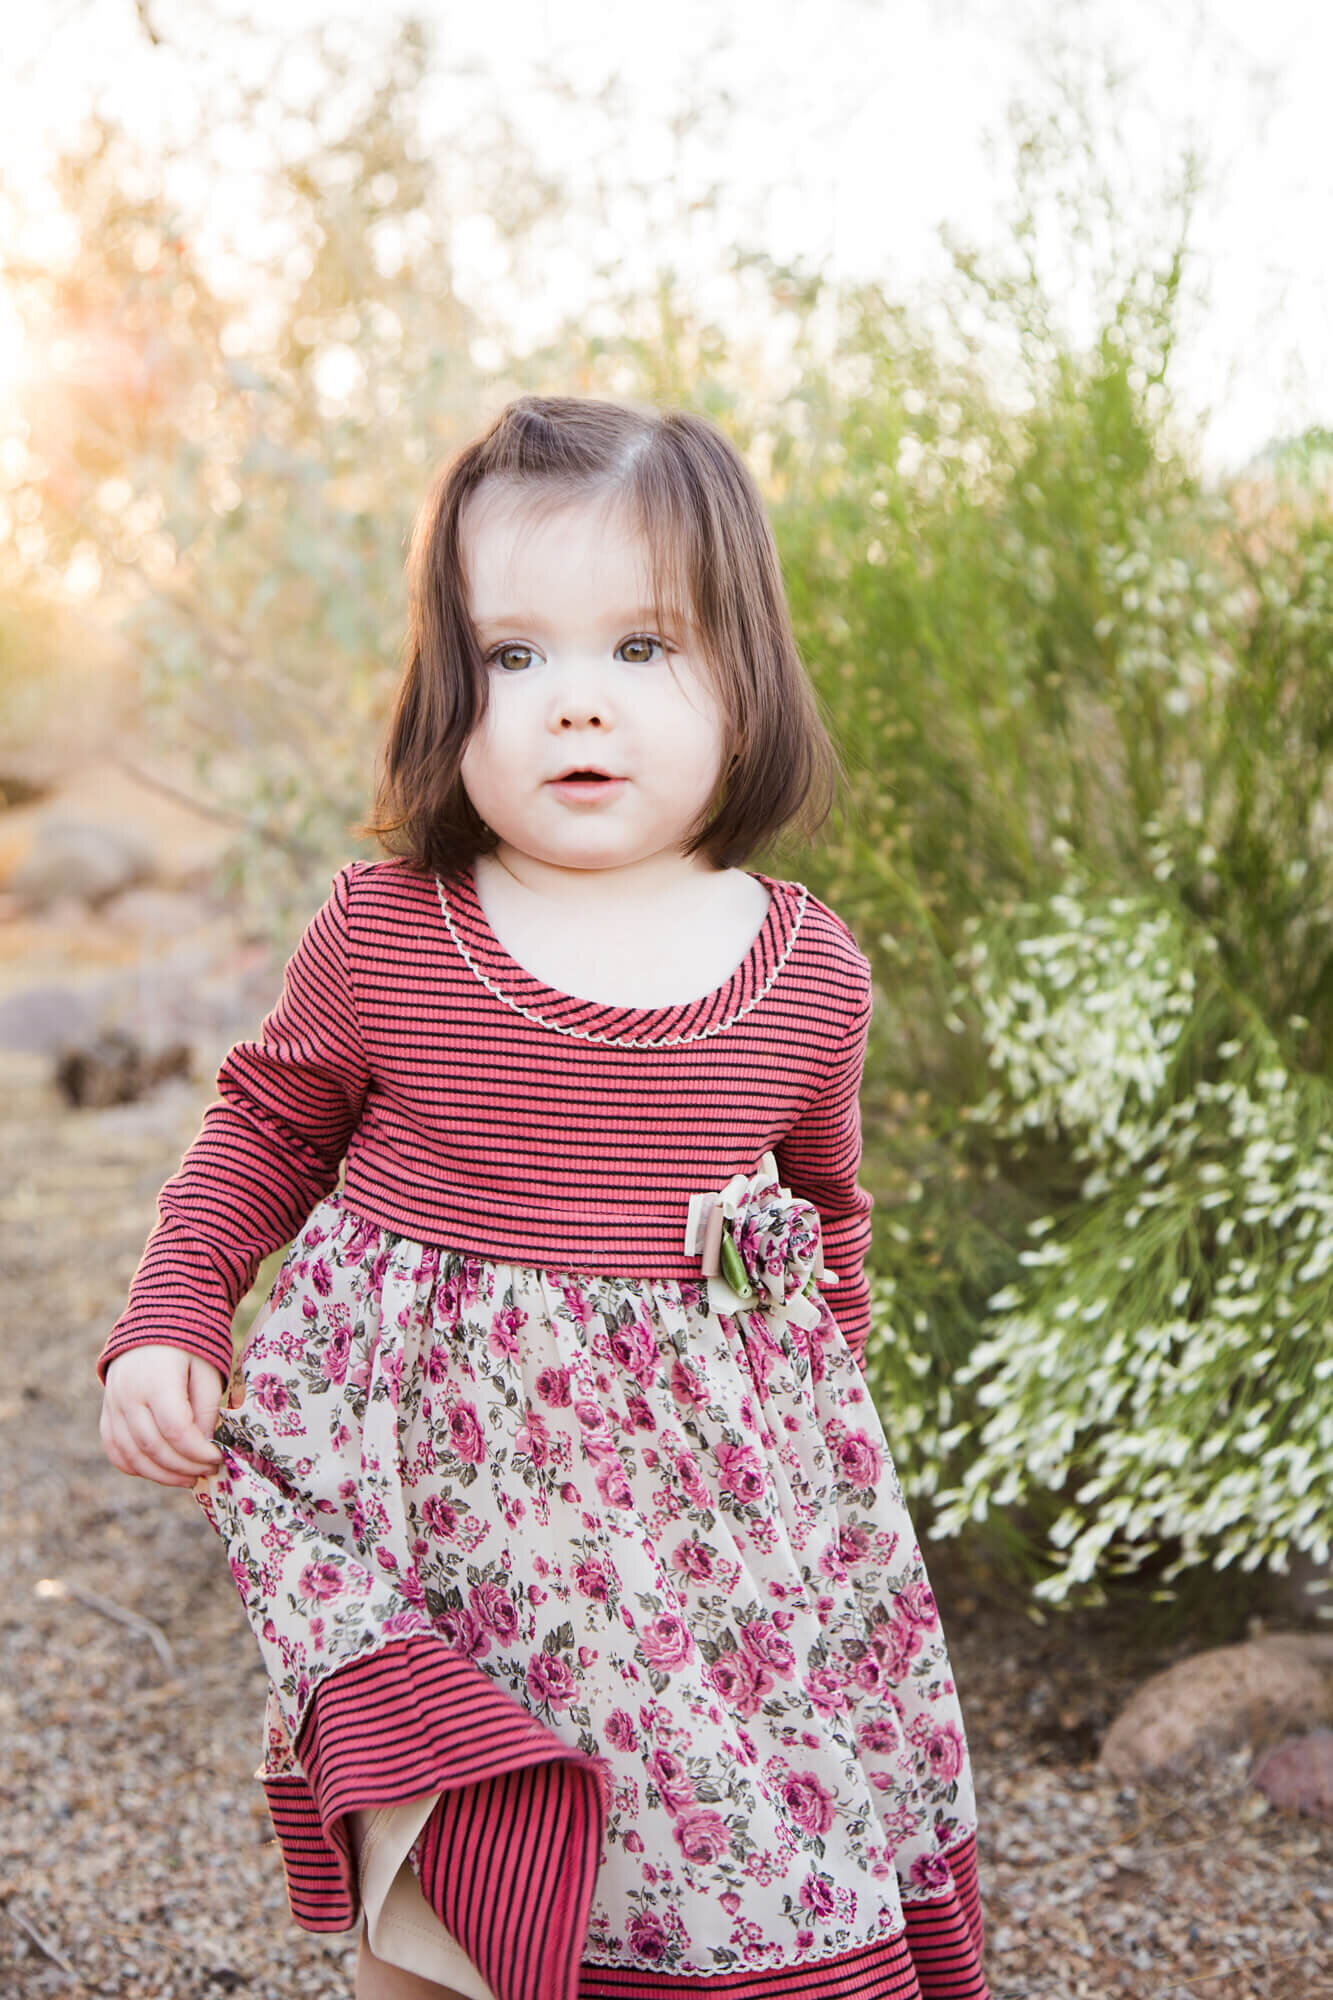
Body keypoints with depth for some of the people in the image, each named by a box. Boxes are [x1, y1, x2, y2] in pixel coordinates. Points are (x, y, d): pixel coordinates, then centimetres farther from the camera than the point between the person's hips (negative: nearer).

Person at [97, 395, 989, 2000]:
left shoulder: (808, 972, -2)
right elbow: (264, 1131, 9)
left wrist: (828, 1418, 17)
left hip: (710, 1495, 2)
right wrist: (167, 1323, -1)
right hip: (440, 1486, -1)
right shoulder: (376, 938, -8)